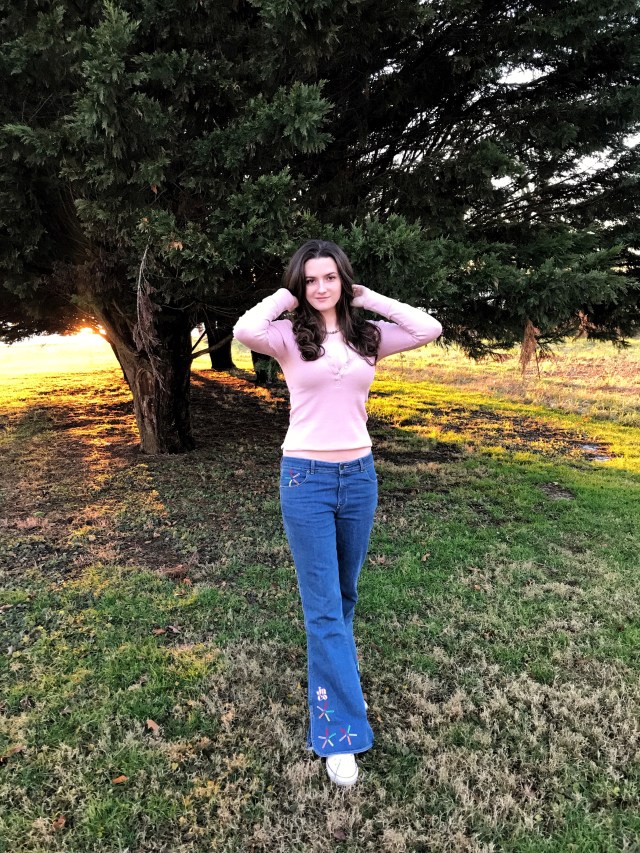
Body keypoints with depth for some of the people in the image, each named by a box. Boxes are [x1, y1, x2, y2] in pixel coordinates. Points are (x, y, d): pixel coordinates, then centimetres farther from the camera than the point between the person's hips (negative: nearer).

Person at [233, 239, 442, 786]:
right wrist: (285, 297, -9)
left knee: (345, 592, 21)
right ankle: (339, 733, 11)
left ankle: (329, 665, 48)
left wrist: (367, 298, -2)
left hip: (359, 475, 4)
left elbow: (430, 330, -8)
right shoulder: (289, 336, -5)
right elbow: (244, 331, -26)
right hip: (306, 477, -4)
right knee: (323, 606, 0)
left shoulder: (368, 336, 5)